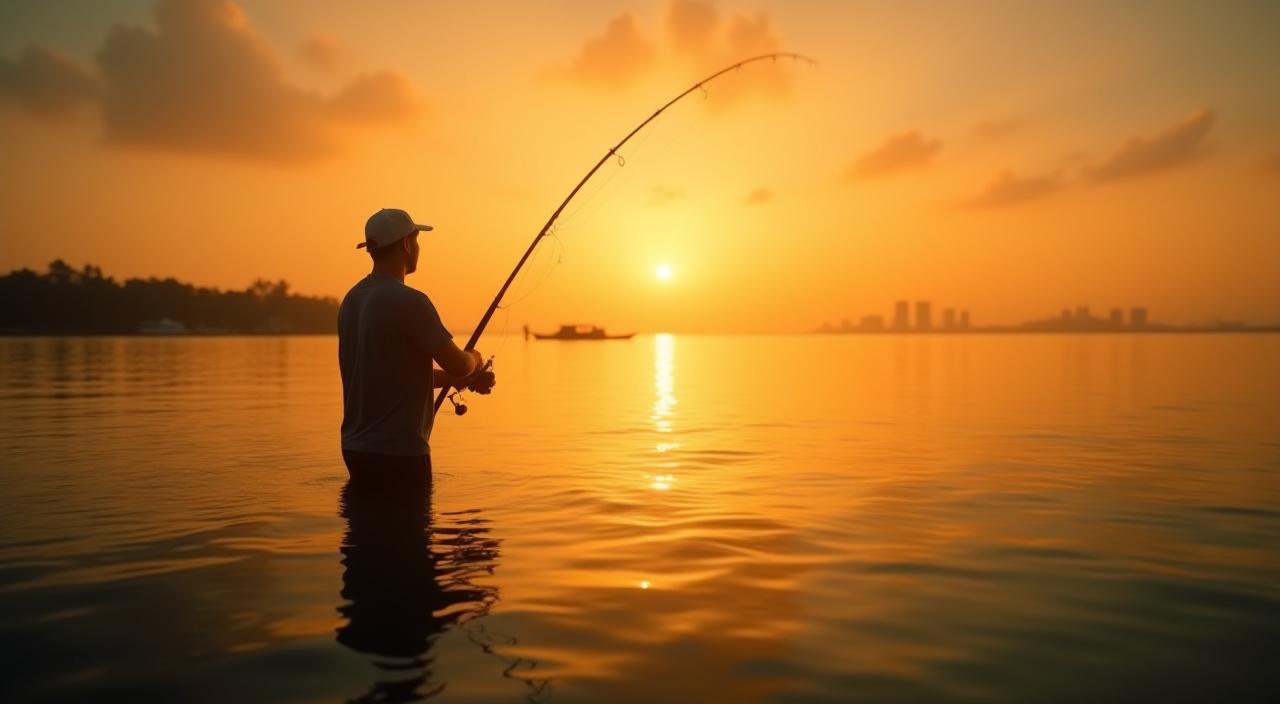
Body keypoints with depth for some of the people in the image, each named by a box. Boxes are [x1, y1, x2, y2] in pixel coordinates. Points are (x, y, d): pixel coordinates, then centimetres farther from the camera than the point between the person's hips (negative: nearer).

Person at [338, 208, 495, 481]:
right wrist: (474, 358, 9)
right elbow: (458, 364, -14)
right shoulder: (409, 301, -17)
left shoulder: (352, 300, 10)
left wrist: (463, 379, 15)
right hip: (398, 451, -8)